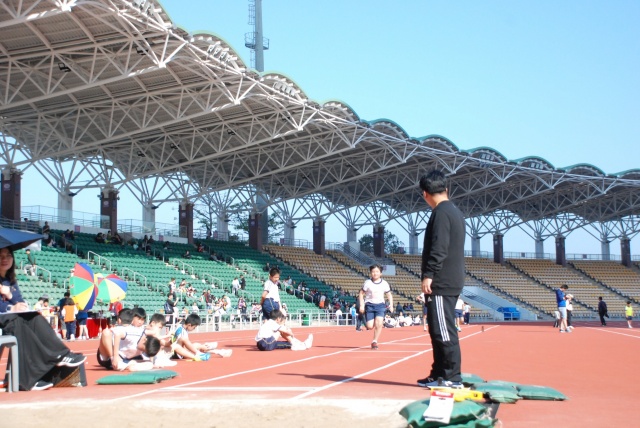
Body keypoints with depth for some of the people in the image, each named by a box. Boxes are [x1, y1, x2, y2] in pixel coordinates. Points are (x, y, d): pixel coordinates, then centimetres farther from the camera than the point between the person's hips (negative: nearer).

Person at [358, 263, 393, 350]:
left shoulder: (384, 284, 2)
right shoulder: (367, 283, -3)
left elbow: (389, 295, 12)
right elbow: (361, 294, 2)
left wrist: (391, 305, -1)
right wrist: (362, 305, -6)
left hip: (380, 305, 1)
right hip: (369, 305, -1)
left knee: (378, 323, -18)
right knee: (370, 326, -9)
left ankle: (374, 341, -4)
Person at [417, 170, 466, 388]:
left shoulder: (441, 213, -12)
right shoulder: (455, 212, 19)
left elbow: (439, 249, -22)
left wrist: (429, 275, -22)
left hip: (441, 283, -10)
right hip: (451, 282, 10)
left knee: (444, 331, -8)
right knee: (439, 331, 14)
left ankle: (452, 377, -6)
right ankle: (439, 374, 19)